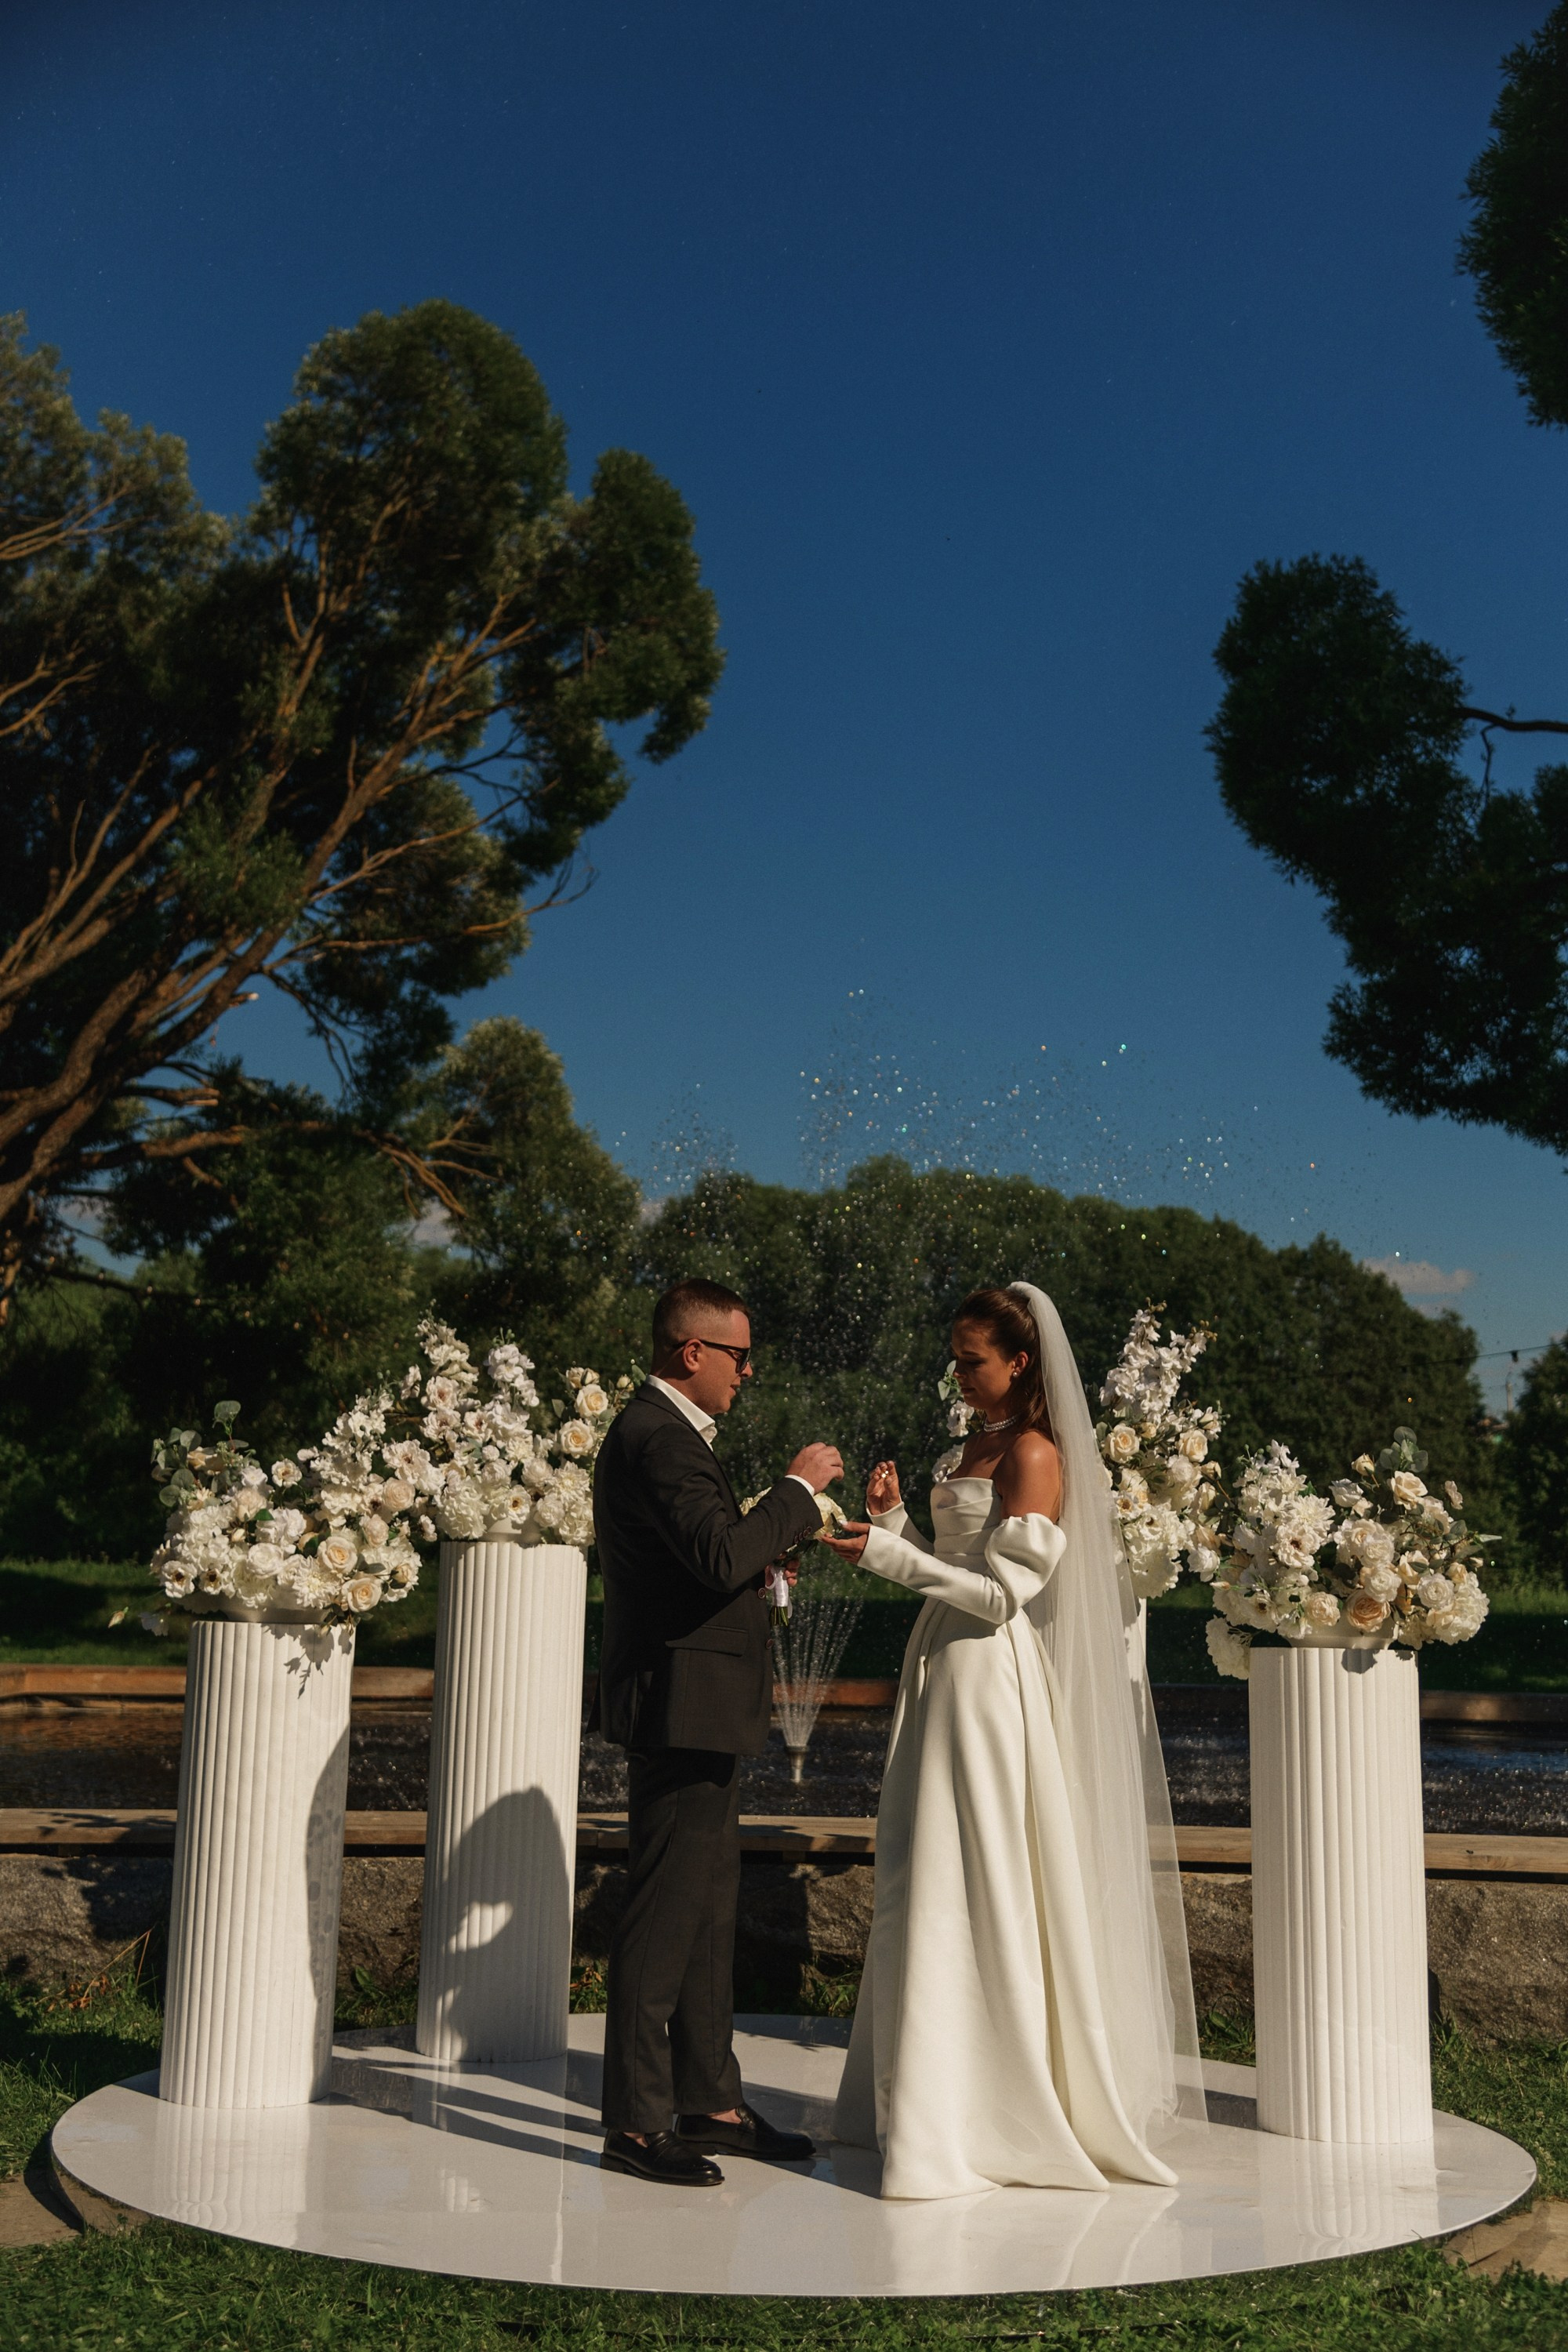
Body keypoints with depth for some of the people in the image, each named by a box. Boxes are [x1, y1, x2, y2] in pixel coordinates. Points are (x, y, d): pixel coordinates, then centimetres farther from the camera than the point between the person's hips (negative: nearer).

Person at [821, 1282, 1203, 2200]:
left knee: (975, 1891, -4)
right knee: (926, 1885, 14)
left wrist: (888, 1555, -19)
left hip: (991, 1679, -9)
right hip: (947, 1675, 9)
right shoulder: (976, 1447, 14)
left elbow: (1002, 1591, -17)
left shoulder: (1034, 1453, -13)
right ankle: (930, 2101, 26)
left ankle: (968, 2125, 5)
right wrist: (894, 1520, 0)